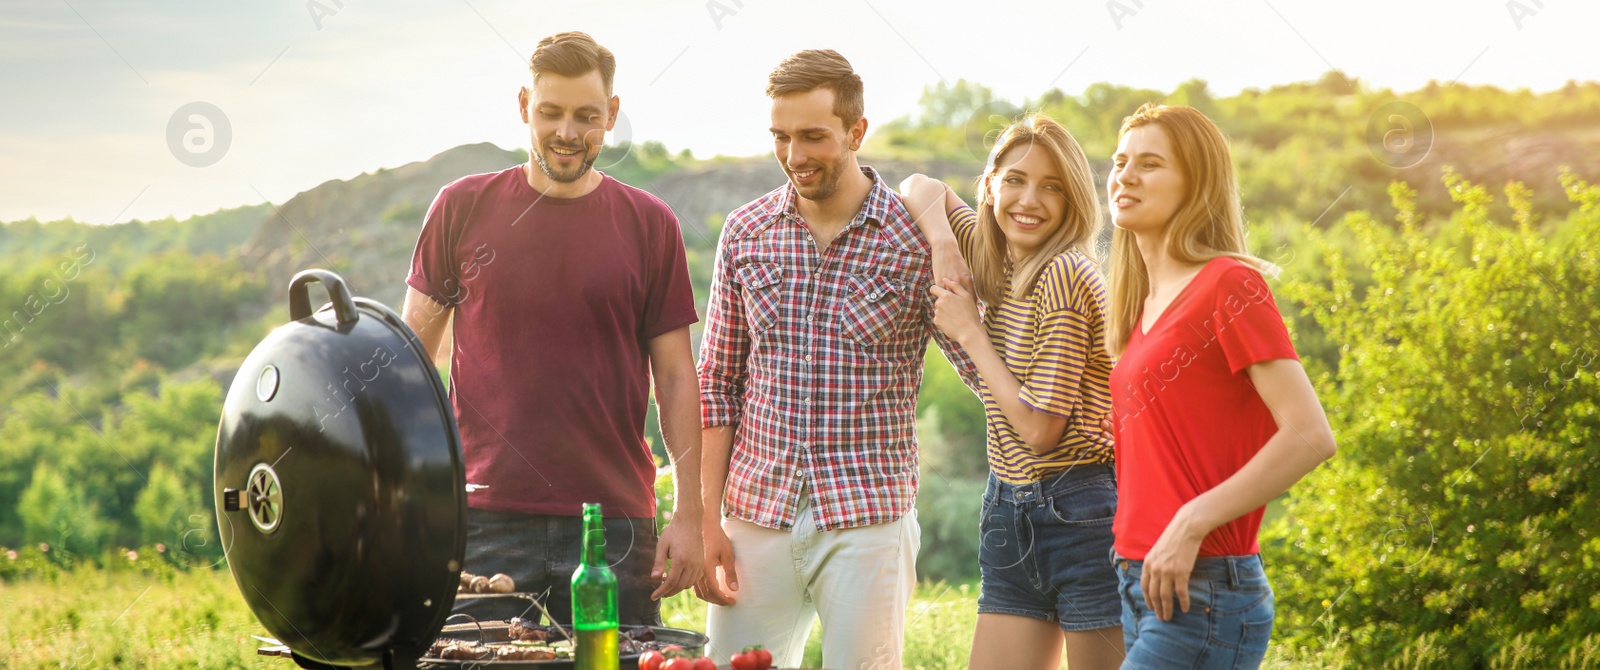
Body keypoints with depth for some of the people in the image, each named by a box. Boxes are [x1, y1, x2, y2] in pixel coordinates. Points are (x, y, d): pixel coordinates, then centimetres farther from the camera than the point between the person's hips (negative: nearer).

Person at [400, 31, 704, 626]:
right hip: (484, 519, 0)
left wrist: (688, 515, 0)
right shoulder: (462, 209, 5)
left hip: (614, 517, 0)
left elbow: (675, 376, 7)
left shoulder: (649, 225, 6)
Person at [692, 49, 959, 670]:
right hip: (756, 517, 3)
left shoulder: (919, 239, -4)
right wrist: (707, 519, 3)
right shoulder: (745, 232, 6)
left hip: (868, 524, -3)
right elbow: (717, 384, 9)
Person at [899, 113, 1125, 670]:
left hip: (1083, 513, -8)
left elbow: (1041, 429, -17)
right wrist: (942, 242, 3)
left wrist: (970, 333, -9)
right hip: (1011, 514, 8)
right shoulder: (997, 260, 7)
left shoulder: (1064, 276, -15)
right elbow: (919, 186, 23)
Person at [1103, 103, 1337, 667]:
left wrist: (1190, 523, -21)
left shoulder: (1230, 286, -10)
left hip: (1199, 592, -9)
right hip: (1144, 585, 9)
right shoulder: (1144, 304, 16)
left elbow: (1311, 435, -18)